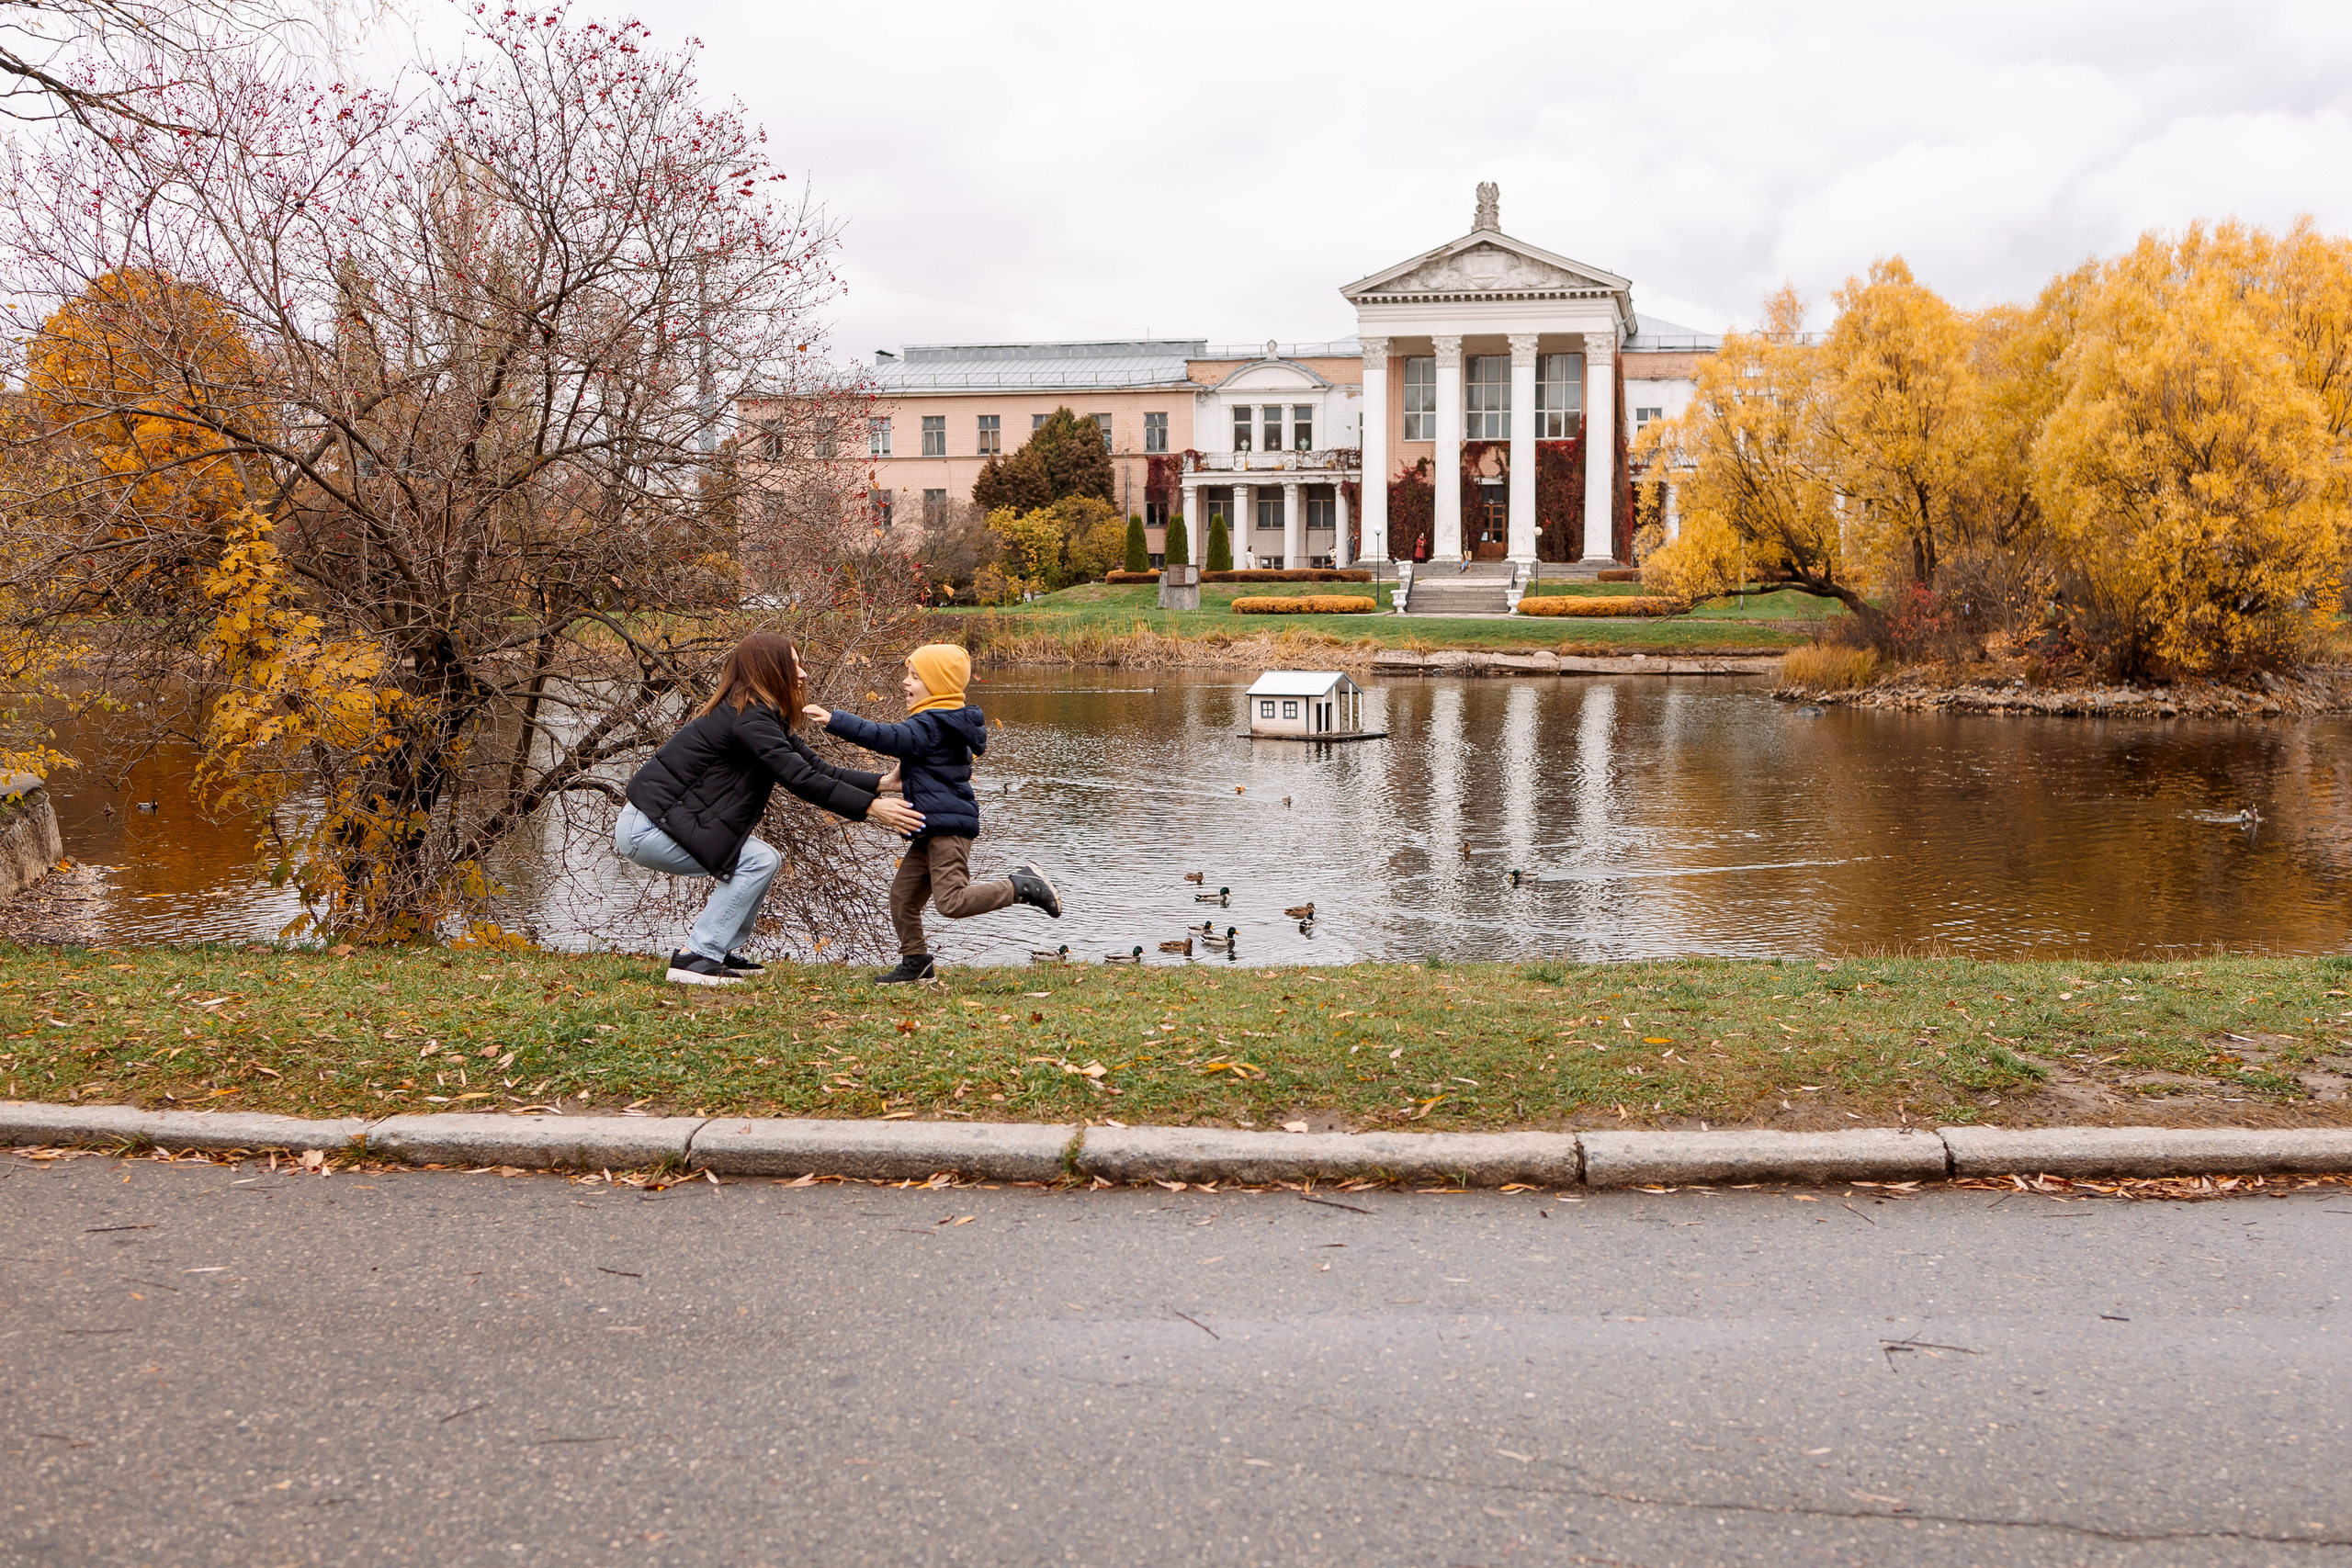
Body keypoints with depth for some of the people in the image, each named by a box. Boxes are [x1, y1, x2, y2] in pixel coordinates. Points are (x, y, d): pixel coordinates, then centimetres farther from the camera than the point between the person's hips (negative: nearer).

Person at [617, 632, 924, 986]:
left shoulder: (760, 716, 13)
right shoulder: (749, 719, -19)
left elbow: (815, 767, 9)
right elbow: (801, 780, -25)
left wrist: (881, 782, 0)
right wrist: (869, 807, -26)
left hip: (659, 821, 10)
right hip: (646, 827, -10)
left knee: (764, 861, 10)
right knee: (758, 862, -13)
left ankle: (721, 952, 15)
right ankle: (695, 959, -11)